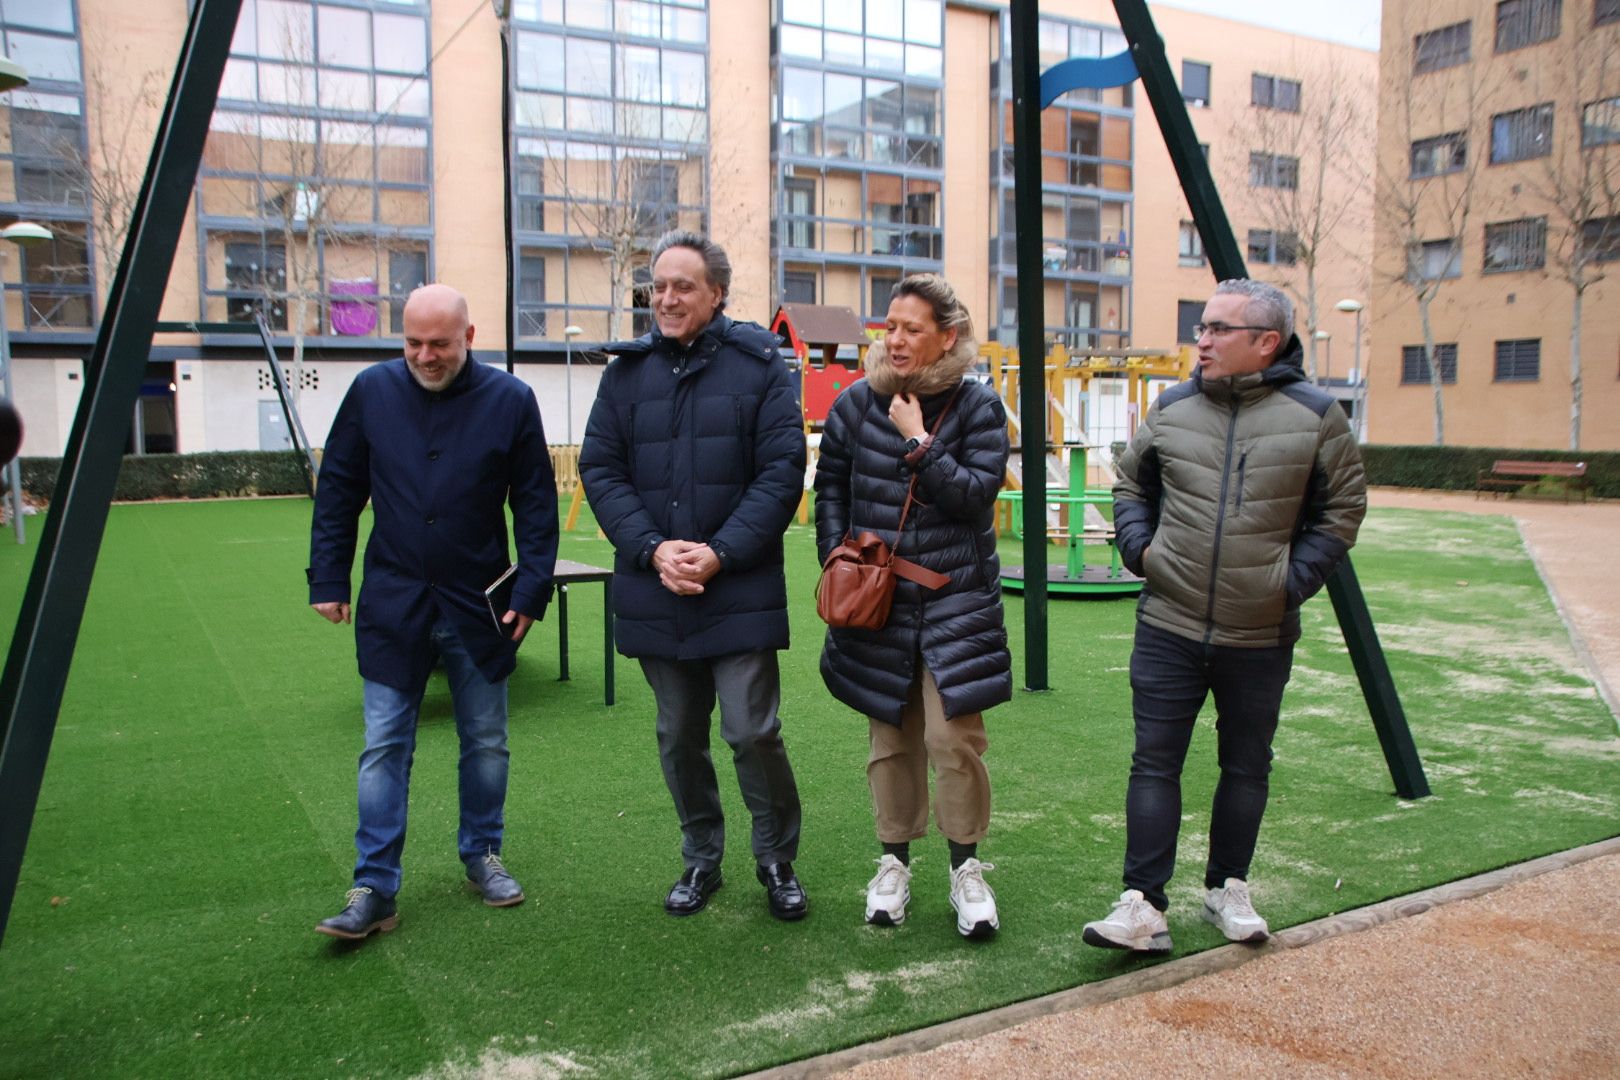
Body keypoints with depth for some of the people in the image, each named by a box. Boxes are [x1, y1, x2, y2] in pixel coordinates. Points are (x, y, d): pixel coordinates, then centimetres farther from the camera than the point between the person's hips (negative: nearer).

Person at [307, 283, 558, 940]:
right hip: (392, 606, 0)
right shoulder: (372, 391, -1)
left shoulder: (510, 401, -5)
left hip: (480, 607, 0)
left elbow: (536, 505, -1)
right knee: (384, 747, 2)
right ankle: (374, 891, 10)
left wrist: (531, 590, -6)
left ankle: (481, 855, 31)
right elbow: (337, 492, 6)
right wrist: (327, 579, 3)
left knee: (486, 743, 12)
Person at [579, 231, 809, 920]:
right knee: (679, 736, 13)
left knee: (754, 732, -3)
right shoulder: (628, 370, 7)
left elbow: (782, 470, -6)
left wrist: (720, 553, -14)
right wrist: (654, 550, -11)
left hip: (741, 593, -3)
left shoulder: (757, 364, -1)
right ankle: (701, 859, 32)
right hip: (655, 592, 4)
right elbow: (600, 469, 3)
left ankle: (777, 859, 20)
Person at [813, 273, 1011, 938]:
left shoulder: (978, 406, -3)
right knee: (890, 740, 11)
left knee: (954, 738, -5)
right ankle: (894, 862, 27)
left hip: (956, 602, -2)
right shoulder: (856, 403, 3)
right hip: (876, 601, 2)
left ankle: (966, 868, 14)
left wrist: (917, 443, -16)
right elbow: (829, 488, 9)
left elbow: (978, 494, -13)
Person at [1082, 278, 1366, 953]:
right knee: (1154, 765, 0)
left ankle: (1228, 890, 30)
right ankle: (1144, 907, 4)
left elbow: (1343, 507, 5)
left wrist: (1297, 577, -4)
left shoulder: (1315, 417, -3)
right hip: (1168, 628, 1)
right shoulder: (1171, 408, 3)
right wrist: (1138, 547, 1)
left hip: (1260, 639, -1)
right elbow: (1130, 483, 17)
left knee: (1246, 767, 13)